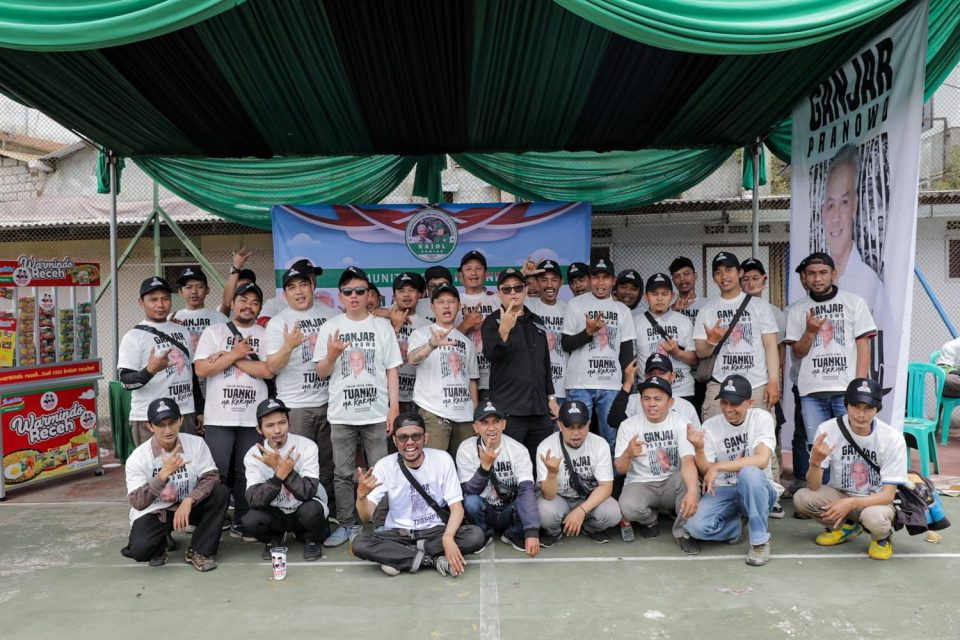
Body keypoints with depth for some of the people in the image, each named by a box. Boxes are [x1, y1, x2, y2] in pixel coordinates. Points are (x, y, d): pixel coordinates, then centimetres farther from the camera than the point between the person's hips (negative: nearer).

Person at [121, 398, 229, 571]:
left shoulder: (196, 443, -12)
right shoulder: (137, 458, -18)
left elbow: (211, 477, -17)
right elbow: (138, 503, -24)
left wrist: (188, 500, -33)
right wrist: (164, 473, -36)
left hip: (186, 507, 2)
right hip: (152, 513, -2)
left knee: (221, 492, -25)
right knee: (140, 549, -31)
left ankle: (199, 551, -11)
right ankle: (160, 543, 8)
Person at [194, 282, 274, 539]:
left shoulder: (265, 335, 6)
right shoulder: (213, 332, 5)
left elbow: (268, 370, -8)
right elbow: (201, 369, -5)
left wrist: (230, 358, -9)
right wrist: (235, 353, -9)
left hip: (253, 417, 1)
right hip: (219, 416, -1)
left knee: (247, 473, 8)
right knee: (216, 473, 2)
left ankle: (241, 523, 20)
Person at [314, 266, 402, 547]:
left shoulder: (382, 326, 5)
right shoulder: (330, 327, 5)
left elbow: (392, 370, 5)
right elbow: (321, 373, 6)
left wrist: (394, 408, -2)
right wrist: (331, 356, -15)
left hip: (377, 413, -1)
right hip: (341, 414, 1)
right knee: (343, 474, 7)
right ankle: (347, 525, 20)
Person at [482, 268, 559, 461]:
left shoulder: (536, 322, 16)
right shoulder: (493, 322, -1)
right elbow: (491, 355, -20)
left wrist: (551, 397, 17)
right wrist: (503, 330, -37)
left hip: (540, 410, 6)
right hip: (509, 411, -5)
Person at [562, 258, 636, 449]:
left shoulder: (623, 310, 11)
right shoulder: (575, 304, 3)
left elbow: (627, 350, 12)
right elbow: (566, 344, 2)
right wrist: (588, 331, -14)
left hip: (612, 385, 2)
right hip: (580, 385, -2)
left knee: (612, 439, 5)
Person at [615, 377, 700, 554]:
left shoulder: (681, 423, -11)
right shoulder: (628, 425, -8)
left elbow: (688, 461, -26)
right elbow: (620, 469, -7)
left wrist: (692, 491, -47)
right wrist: (628, 454, -33)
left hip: (672, 484, 0)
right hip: (640, 484, 1)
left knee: (689, 478, -32)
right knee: (629, 508, -31)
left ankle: (683, 532, -9)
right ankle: (651, 519, 8)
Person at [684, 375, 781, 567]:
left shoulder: (762, 418, -11)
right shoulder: (710, 425, -4)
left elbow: (762, 460, -26)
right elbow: (707, 472, -6)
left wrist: (718, 467, -29)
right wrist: (699, 450, -27)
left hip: (757, 490, -2)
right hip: (723, 491, 2)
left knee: (749, 473, -38)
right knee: (696, 526, -26)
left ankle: (760, 540, -17)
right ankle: (737, 526, 9)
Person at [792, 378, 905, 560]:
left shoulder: (892, 438, -20)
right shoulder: (828, 429, -19)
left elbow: (888, 494, -18)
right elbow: (814, 487, -19)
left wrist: (851, 503, -35)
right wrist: (815, 462, -41)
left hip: (875, 500, -2)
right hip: (839, 495, 2)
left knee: (874, 517, -36)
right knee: (802, 498, -26)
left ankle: (882, 536, 3)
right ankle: (846, 526, 5)